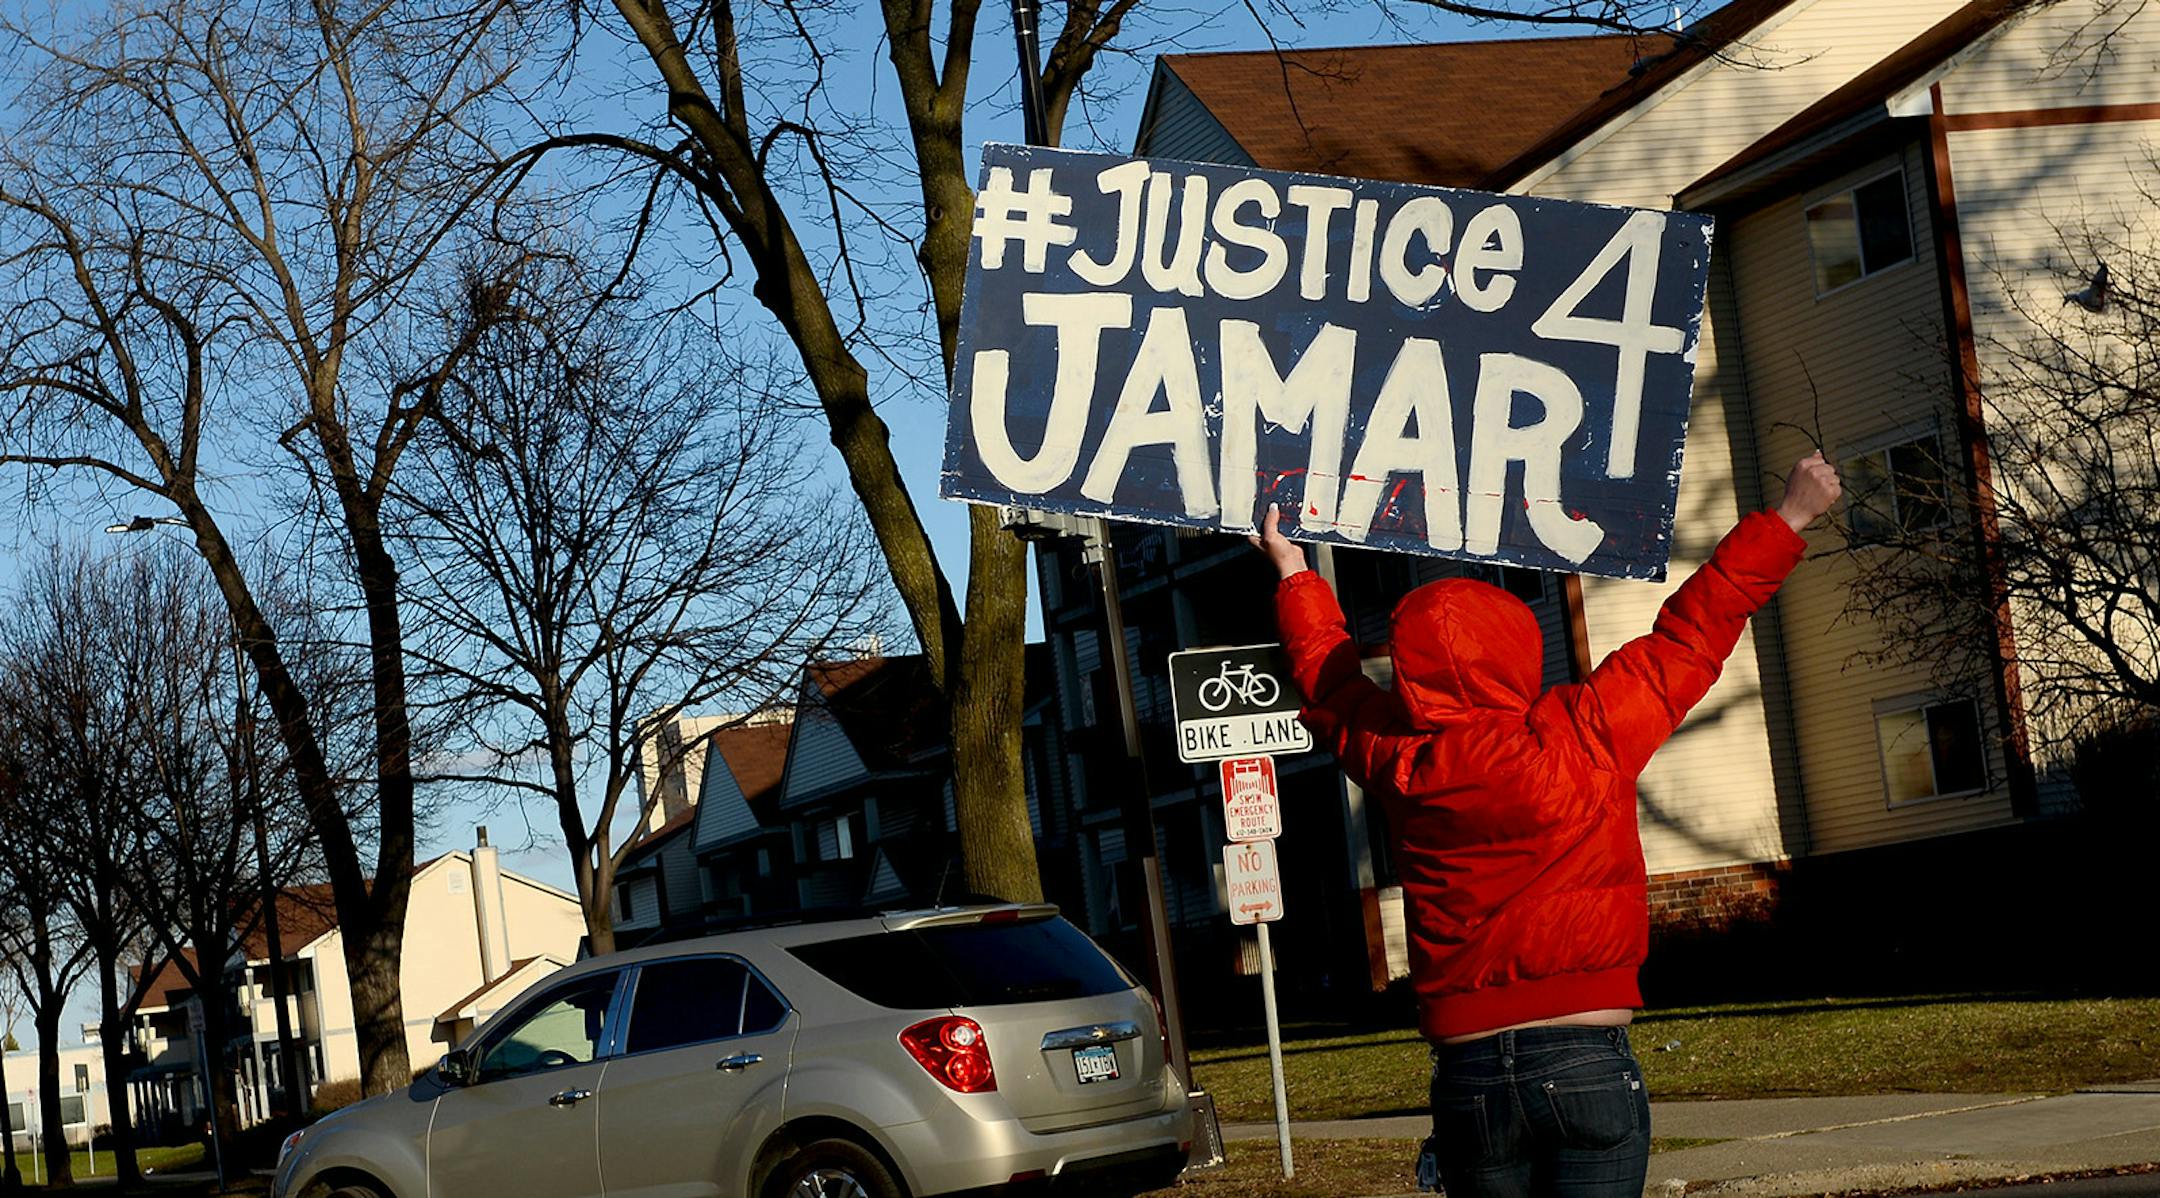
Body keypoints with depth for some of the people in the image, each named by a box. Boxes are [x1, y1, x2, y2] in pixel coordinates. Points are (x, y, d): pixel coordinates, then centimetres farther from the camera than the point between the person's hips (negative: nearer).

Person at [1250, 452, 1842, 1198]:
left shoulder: (1399, 766, 2)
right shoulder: (1584, 736, -6)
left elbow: (1331, 686, 22)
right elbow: (1689, 635, 4)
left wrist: (1293, 574, 39)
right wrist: (1788, 518, 16)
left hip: (1466, 1075, 3)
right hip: (1588, 1062, -3)